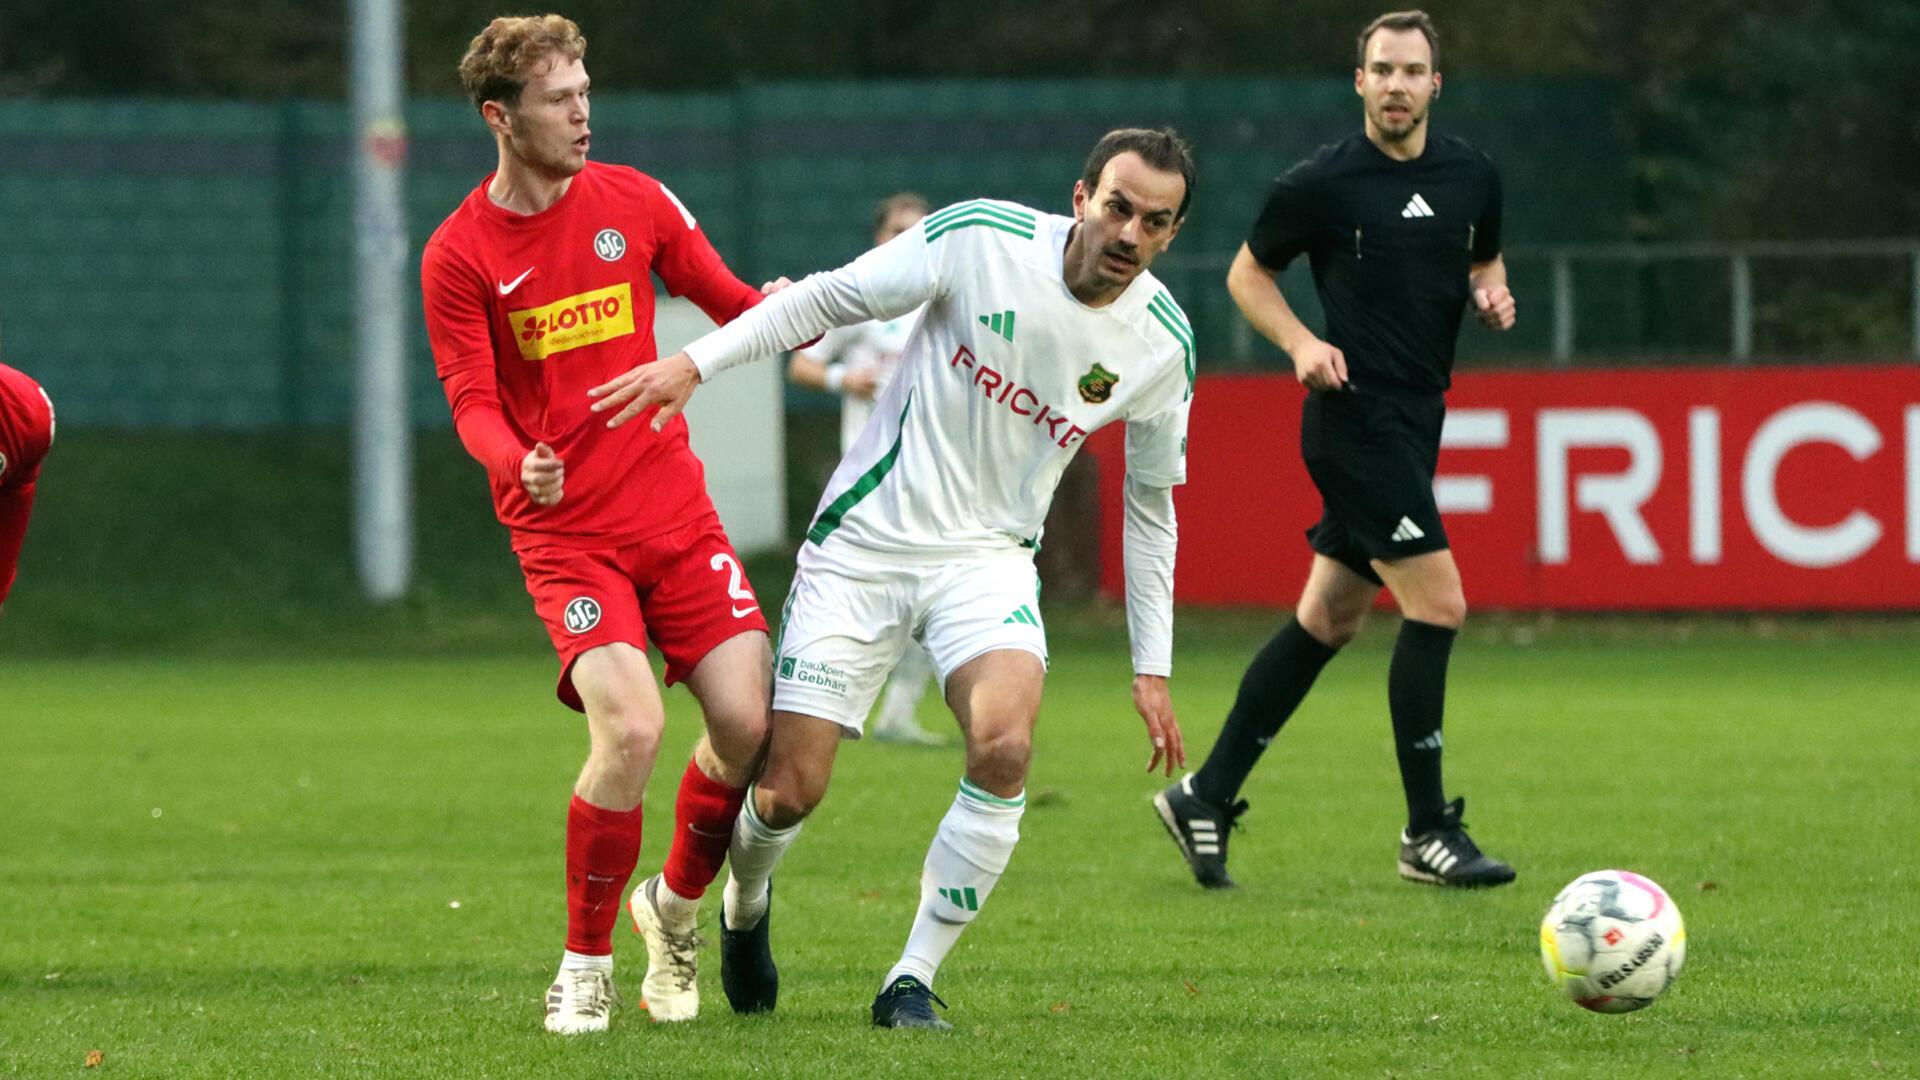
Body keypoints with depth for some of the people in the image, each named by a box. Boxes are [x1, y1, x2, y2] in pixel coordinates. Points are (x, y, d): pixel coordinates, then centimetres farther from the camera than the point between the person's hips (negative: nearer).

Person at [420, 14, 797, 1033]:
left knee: (751, 722, -8)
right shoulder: (459, 255, -4)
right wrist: (515, 462, -27)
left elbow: (729, 301, 12)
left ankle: (676, 904, 22)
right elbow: (474, 403, -5)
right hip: (563, 530, -4)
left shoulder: (632, 199, 5)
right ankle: (585, 965, -4)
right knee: (630, 728, -23)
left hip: (673, 509, 4)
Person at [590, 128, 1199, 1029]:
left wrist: (1152, 667, 9)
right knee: (791, 789, -4)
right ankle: (745, 904, 34)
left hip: (988, 558, 2)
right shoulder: (983, 240, -15)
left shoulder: (1161, 342, -4)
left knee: (1004, 745, -27)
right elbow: (830, 297, -7)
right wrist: (696, 363, -16)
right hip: (865, 541, -2)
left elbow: (1151, 503, 10)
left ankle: (912, 981, -12)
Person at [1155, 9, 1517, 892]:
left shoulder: (1471, 178, 8)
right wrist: (1301, 343, -12)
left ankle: (1205, 800, 21)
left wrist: (1492, 294, 2)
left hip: (1416, 420, 7)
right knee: (1438, 604, -13)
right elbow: (1247, 273, 4)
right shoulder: (1321, 183, -8)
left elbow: (1484, 260, 25)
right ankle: (1428, 834, -6)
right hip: (1357, 416, -7)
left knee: (1326, 622, 11)